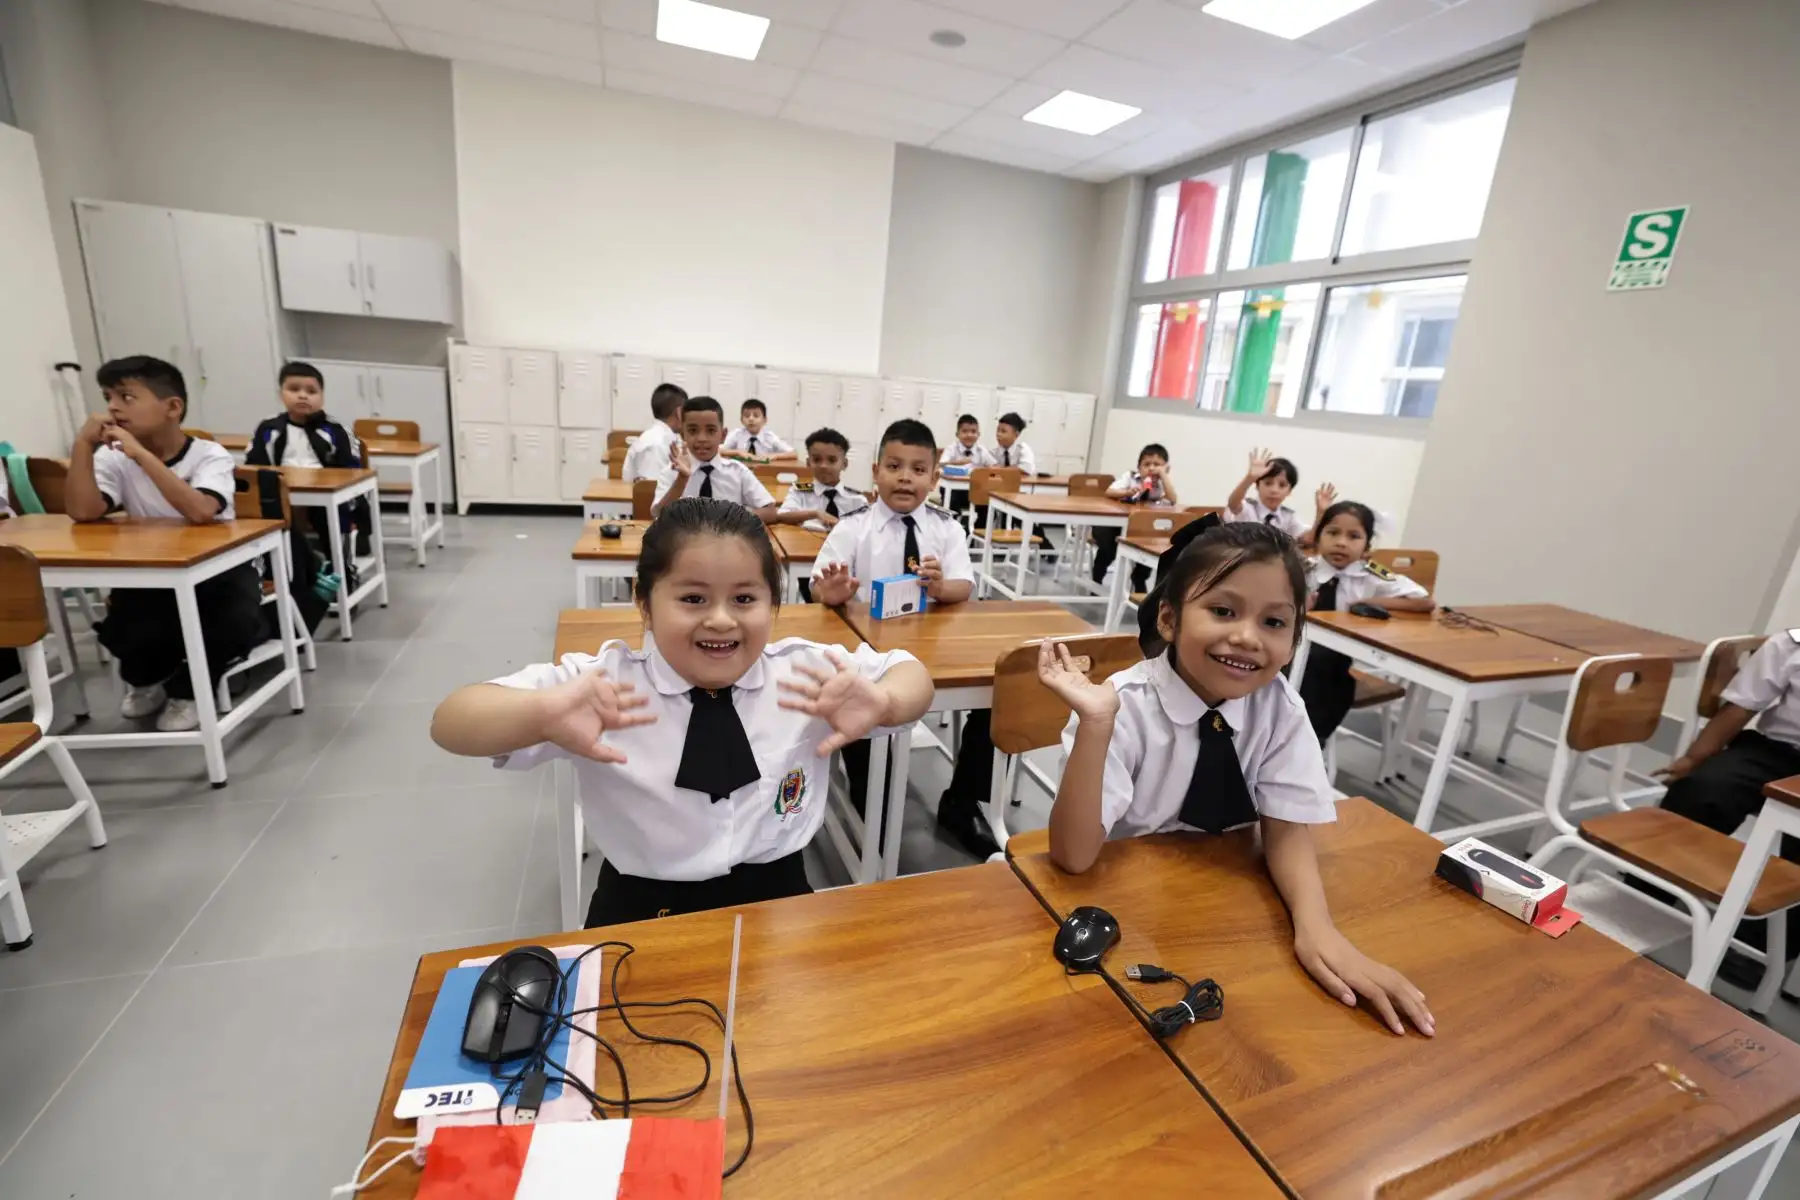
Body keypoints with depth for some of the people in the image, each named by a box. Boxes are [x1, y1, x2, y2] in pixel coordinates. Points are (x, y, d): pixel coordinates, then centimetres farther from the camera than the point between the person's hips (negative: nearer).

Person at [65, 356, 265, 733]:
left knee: (239, 625, -30)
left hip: (217, 570, -3)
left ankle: (187, 687, 4)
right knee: (120, 630, -22)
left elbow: (199, 512, -34)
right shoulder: (114, 458, -4)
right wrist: (83, 443, -21)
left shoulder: (210, 455, -14)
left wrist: (141, 455, -34)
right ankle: (146, 678, 18)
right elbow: (83, 513, -20)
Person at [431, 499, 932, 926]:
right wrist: (545, 714, -42)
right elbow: (449, 724, -20)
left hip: (776, 900, 0)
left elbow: (912, 676, 2)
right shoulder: (603, 681, -15)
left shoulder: (808, 670, -8)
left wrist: (883, 703, -24)